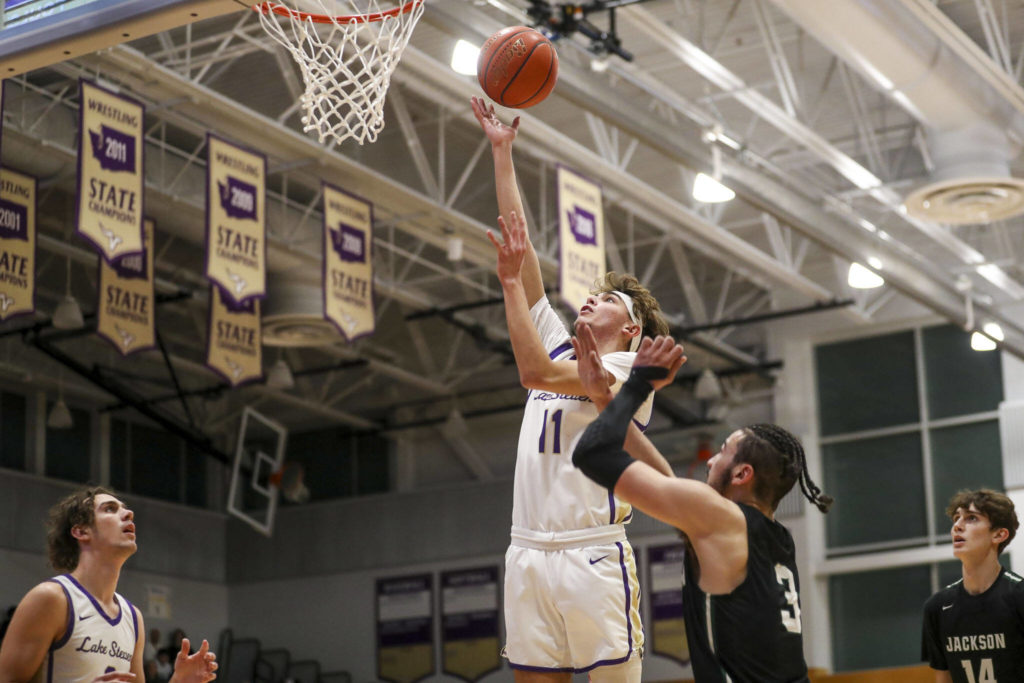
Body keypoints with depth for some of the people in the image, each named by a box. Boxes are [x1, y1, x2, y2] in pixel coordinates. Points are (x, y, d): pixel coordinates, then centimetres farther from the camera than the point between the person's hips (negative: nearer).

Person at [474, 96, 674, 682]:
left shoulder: (629, 371, 0)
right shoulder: (562, 348, 20)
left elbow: (534, 370, -17)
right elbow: (522, 245, 17)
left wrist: (510, 279, -13)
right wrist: (503, 152, 15)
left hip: (594, 557, -6)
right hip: (530, 554, 6)